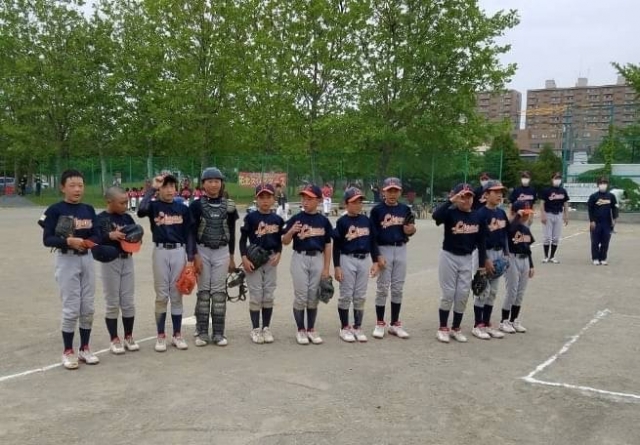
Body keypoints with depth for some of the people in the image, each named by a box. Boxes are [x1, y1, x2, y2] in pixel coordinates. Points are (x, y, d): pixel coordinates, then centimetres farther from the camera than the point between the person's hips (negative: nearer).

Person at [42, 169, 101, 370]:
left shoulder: (89, 210, 7)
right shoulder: (55, 210, -7)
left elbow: (97, 235, 5)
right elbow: (47, 239, -11)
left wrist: (88, 241, -17)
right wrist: (69, 241, -26)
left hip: (87, 259, 5)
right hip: (66, 260, -5)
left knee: (88, 308, 8)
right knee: (71, 308, -3)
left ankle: (84, 348, 22)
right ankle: (68, 351, 12)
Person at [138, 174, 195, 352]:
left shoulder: (183, 209, 7)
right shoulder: (154, 206, 0)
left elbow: (189, 234, 8)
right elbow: (141, 210, -25)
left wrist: (190, 258, 1)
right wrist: (152, 188, -18)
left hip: (179, 252, 2)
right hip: (160, 252, -2)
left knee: (177, 295, 8)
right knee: (161, 295, 3)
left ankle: (177, 335, 17)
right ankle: (161, 336, 13)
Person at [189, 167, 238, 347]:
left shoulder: (229, 206, 4)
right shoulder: (196, 205, -2)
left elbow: (232, 233, 8)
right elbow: (192, 233, -4)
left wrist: (231, 257, 9)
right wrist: (194, 256, -10)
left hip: (222, 252, 1)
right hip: (202, 251, -1)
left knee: (219, 291, 3)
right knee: (203, 291, 3)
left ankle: (218, 333, 9)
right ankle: (202, 332, 10)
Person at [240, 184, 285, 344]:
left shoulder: (277, 219, 5)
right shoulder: (251, 217, -5)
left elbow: (279, 241, 12)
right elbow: (243, 239, -3)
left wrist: (278, 254, -6)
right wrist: (244, 258, -13)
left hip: (271, 259, 3)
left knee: (268, 295, 8)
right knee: (256, 295, 1)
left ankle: (266, 328, 18)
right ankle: (255, 329, 11)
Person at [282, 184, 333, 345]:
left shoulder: (323, 220, 3)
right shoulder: (296, 218, -2)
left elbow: (327, 246, 6)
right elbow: (285, 242, -2)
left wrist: (326, 268, 2)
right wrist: (291, 231, -23)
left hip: (317, 259, 2)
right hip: (300, 259, -2)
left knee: (313, 296, 8)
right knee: (301, 296, 1)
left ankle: (311, 329, 21)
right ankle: (300, 330, 14)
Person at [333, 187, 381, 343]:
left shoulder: (366, 220, 7)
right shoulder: (342, 222, -6)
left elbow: (372, 242, 12)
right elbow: (336, 246, -6)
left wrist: (375, 262, 7)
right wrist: (336, 266, -10)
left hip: (364, 261, 4)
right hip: (347, 260, -4)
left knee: (360, 296, 9)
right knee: (346, 295, 2)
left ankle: (357, 328, 19)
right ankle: (345, 328, 14)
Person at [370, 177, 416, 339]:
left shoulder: (405, 209, 7)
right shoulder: (377, 210, -5)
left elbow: (409, 231, 16)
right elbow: (372, 235, -7)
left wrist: (411, 230, -9)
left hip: (401, 250, 4)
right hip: (384, 249, -4)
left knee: (398, 288, 8)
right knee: (383, 288, 0)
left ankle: (395, 324, 17)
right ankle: (380, 324, 11)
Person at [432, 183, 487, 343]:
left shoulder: (477, 216, 3)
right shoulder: (450, 213, -10)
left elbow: (481, 241, 7)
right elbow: (436, 215, -34)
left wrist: (482, 265, 5)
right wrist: (451, 200, -35)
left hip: (467, 259, 4)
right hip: (449, 257, -4)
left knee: (463, 295, 7)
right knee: (448, 294, 1)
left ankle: (456, 329, 22)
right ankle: (443, 328, 14)